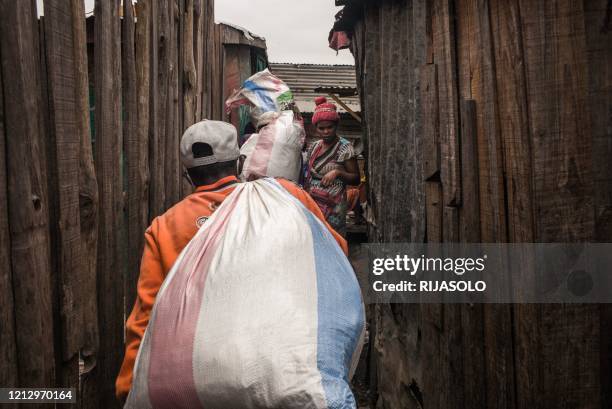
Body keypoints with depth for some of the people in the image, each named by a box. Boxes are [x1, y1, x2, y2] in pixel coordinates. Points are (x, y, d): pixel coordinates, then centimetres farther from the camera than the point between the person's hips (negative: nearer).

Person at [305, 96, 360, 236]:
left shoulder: (344, 147, -4)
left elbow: (356, 179, -3)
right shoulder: (314, 147, 12)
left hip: (333, 208, -5)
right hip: (311, 203, 5)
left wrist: (338, 172, -19)